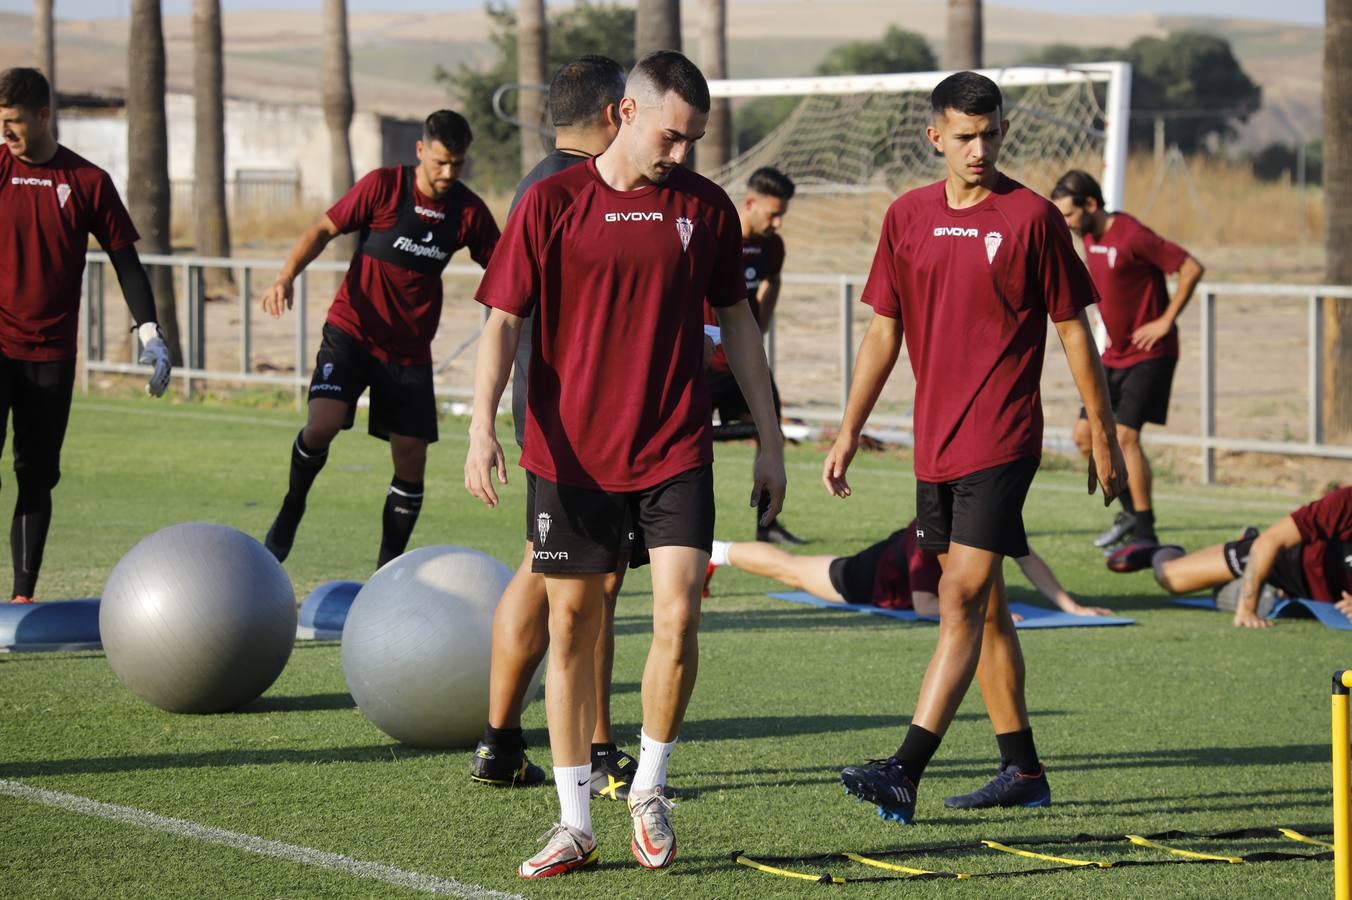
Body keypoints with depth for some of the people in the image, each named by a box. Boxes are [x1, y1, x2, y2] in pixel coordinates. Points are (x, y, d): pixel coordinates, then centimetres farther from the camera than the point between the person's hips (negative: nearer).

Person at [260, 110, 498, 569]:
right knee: (322, 424, -25)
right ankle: (290, 511, 3)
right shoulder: (383, 186, -9)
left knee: (411, 459, -1)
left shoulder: (469, 211, -1)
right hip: (352, 331, -3)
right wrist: (286, 276, -17)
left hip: (411, 350, 3)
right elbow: (324, 229, -3)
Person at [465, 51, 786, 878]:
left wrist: (771, 438, 13)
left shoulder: (706, 207, 5)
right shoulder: (555, 202, -3)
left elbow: (738, 321, 14)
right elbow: (505, 319, -2)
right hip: (572, 454, -1)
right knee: (573, 624, 4)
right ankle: (576, 823, 14)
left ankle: (650, 791, 11)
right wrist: (483, 426, -14)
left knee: (678, 616, -11)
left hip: (675, 452, 1)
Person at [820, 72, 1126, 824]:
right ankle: (1023, 770, 21)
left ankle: (906, 773, -21)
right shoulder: (908, 218, 9)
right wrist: (850, 432, 12)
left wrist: (1103, 435, 1)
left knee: (963, 599, -13)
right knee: (985, 605, 12)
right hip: (936, 444, 6)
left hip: (1001, 443, -6)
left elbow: (1074, 330, 0)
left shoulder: (1032, 217, -5)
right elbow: (884, 331, 15)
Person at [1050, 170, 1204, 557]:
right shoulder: (1089, 239, 7)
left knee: (1125, 435, -15)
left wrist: (1165, 321, -18)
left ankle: (1144, 533, -8)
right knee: (1085, 434, 7)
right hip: (1113, 355, 9)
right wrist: (1100, 326, 13)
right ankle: (1131, 511, 21)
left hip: (1147, 355, -9)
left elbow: (1191, 267, -20)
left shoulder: (1132, 236, -20)